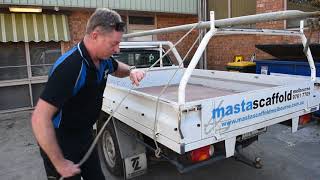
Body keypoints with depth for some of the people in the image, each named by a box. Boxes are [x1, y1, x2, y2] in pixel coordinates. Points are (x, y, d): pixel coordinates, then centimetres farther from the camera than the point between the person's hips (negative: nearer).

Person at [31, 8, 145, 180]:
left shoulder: (103, 59, -6)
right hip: (59, 143, -7)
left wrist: (131, 71, -5)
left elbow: (117, 68, 19)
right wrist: (60, 164, -23)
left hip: (86, 135, 7)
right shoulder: (69, 67, -31)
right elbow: (39, 119, -31)